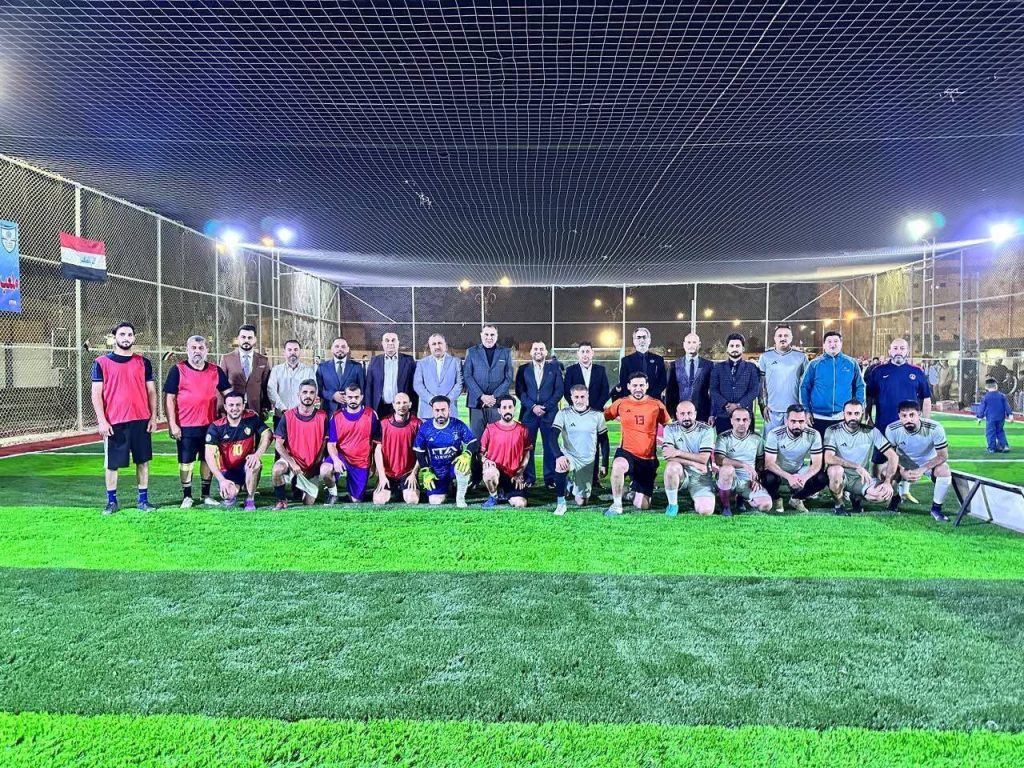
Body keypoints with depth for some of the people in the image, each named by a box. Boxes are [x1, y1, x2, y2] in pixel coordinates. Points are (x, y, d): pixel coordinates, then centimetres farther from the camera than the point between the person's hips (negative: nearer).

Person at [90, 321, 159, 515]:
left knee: (143, 461, 7)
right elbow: (96, 394, -1)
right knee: (112, 464, 6)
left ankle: (143, 500, 16)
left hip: (141, 421, 2)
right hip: (114, 423, -2)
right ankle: (112, 501, 19)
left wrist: (153, 416, 1)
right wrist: (101, 421, -9)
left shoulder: (143, 362, 8)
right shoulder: (102, 363, 1)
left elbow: (151, 392, 10)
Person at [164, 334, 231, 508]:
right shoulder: (177, 370, -2)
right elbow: (169, 398, -3)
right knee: (186, 461, 4)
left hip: (210, 425, 3)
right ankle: (187, 497, 15)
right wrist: (172, 424, -8)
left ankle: (206, 495, 22)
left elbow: (228, 392, 13)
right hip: (185, 426, -3)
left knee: (208, 459, 10)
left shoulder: (215, 370, 7)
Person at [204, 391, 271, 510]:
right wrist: (222, 480, -25)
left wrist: (257, 455, -30)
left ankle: (250, 499, -10)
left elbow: (267, 435, -11)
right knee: (228, 494, -25)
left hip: (247, 466, 0)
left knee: (255, 463, -33)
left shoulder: (252, 418, -9)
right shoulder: (216, 427, -13)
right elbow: (209, 456, -16)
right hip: (227, 470, 0)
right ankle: (232, 496, 17)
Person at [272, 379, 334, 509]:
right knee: (278, 468, -32)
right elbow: (279, 445, -7)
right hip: (293, 460, 0)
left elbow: (325, 443, -2)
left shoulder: (322, 416, -6)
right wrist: (292, 463, -19)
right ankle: (280, 499, -7)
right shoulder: (287, 416, -7)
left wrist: (317, 463, -10)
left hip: (314, 464, 0)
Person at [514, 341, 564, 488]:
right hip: (529, 413, 1)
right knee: (527, 447, 0)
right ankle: (528, 477, 8)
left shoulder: (554, 367, 8)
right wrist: (533, 406, -10)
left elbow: (559, 390, 2)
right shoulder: (523, 369, 9)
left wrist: (546, 407, -8)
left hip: (549, 413, 0)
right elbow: (520, 391, 2)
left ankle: (550, 478, 7)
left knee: (550, 447, 0)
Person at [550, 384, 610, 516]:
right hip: (569, 457, -2)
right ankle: (560, 503, -17)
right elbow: (553, 438, -17)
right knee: (560, 466, -38)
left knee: (581, 502, 4)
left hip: (588, 462, 2)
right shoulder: (563, 414, -8)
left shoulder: (597, 415, -3)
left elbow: (604, 441, 5)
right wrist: (559, 455, -34)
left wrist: (604, 464, 2)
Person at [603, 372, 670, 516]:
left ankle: (636, 492, 38)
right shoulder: (621, 403, -1)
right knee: (618, 465, -40)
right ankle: (616, 505, -19)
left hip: (648, 459, 1)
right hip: (627, 452, -1)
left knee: (642, 506, 0)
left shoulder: (657, 405, -1)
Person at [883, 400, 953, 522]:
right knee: (886, 472, -25)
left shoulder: (934, 428, -29)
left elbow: (943, 455, -20)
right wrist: (902, 471, -26)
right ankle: (895, 498, 11)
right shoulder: (892, 430, -25)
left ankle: (936, 508, -6)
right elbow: (891, 454, -11)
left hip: (929, 461, -1)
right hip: (904, 462, 1)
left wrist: (922, 470, -31)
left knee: (944, 471, -31)